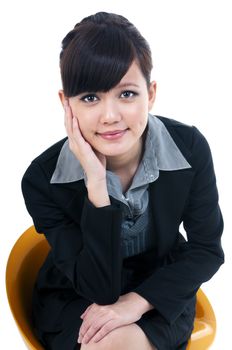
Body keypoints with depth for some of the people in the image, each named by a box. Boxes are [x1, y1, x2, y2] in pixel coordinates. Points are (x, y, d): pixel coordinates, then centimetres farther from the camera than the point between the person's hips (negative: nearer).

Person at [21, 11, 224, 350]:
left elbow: (207, 250, -8)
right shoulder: (42, 179, -24)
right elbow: (98, 288, -23)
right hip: (75, 301, 0)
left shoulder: (191, 148, -19)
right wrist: (96, 184, -36)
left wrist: (137, 302, -23)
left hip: (160, 293, 1)